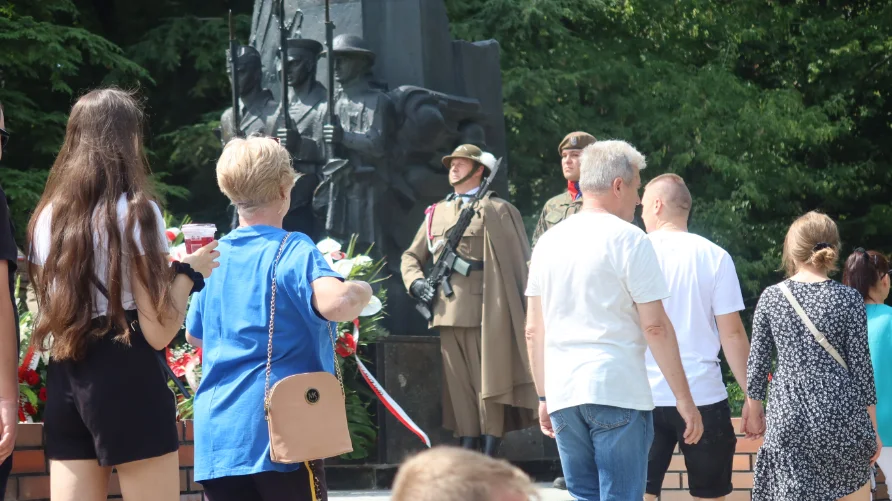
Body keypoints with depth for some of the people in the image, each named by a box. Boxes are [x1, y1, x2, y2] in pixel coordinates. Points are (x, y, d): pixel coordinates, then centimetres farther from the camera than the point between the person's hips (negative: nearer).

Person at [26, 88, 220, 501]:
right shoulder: (135, 211, -7)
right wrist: (189, 271, 5)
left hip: (63, 383, 6)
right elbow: (158, 332, -11)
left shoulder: (47, 216, 10)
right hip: (126, 380, -6)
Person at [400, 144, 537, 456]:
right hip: (448, 311, 5)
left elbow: (519, 262, -2)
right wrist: (415, 282, 5)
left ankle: (490, 462, -3)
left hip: (484, 310, -5)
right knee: (459, 385, 7)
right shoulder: (436, 213, 19)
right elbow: (411, 256, 27)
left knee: (489, 382, -5)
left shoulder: (497, 210, 2)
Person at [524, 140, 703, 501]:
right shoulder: (628, 239, -5)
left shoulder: (549, 242, 13)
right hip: (618, 390, -6)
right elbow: (655, 327, -9)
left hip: (562, 393, 6)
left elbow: (533, 331, 15)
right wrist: (684, 399, -5)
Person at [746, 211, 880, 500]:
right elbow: (861, 365, -3)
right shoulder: (849, 299, -4)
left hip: (788, 417, 1)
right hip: (840, 414, -1)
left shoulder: (771, 297, 1)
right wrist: (872, 429, 5)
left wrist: (754, 414, 16)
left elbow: (757, 362, 4)